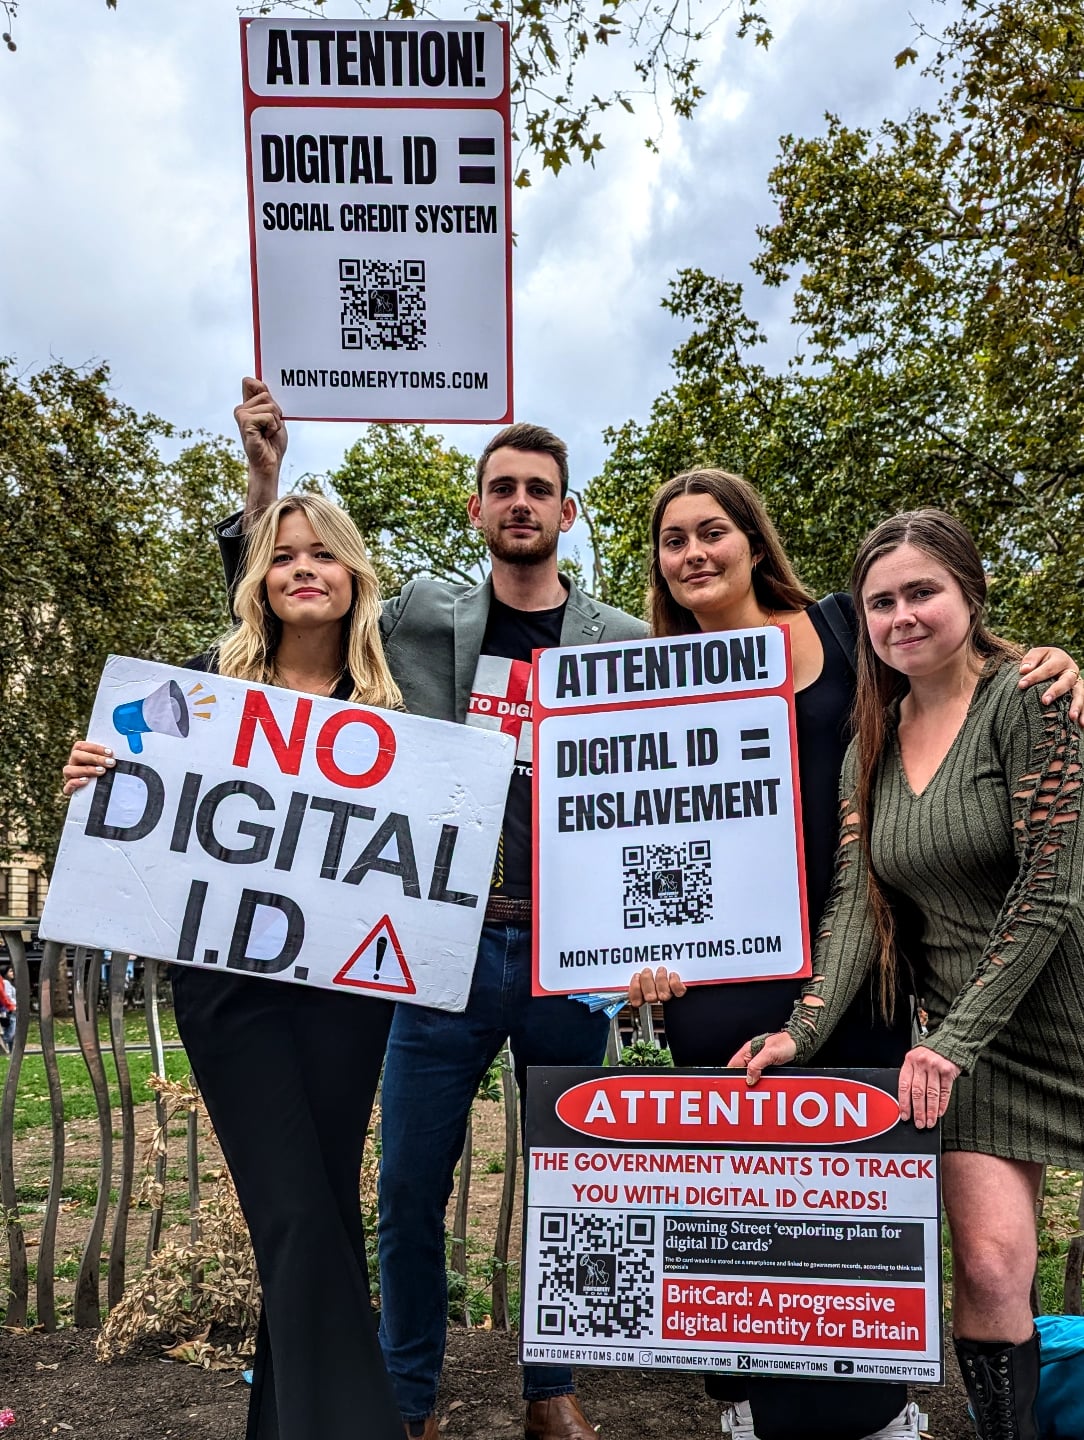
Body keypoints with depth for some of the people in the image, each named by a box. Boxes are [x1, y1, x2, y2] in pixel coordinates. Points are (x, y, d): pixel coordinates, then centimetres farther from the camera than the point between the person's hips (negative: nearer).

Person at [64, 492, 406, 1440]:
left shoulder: (389, 698, 3)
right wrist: (91, 781, -11)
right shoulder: (212, 680, 3)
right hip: (228, 976, -1)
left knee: (326, 1200, 10)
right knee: (292, 1211, -5)